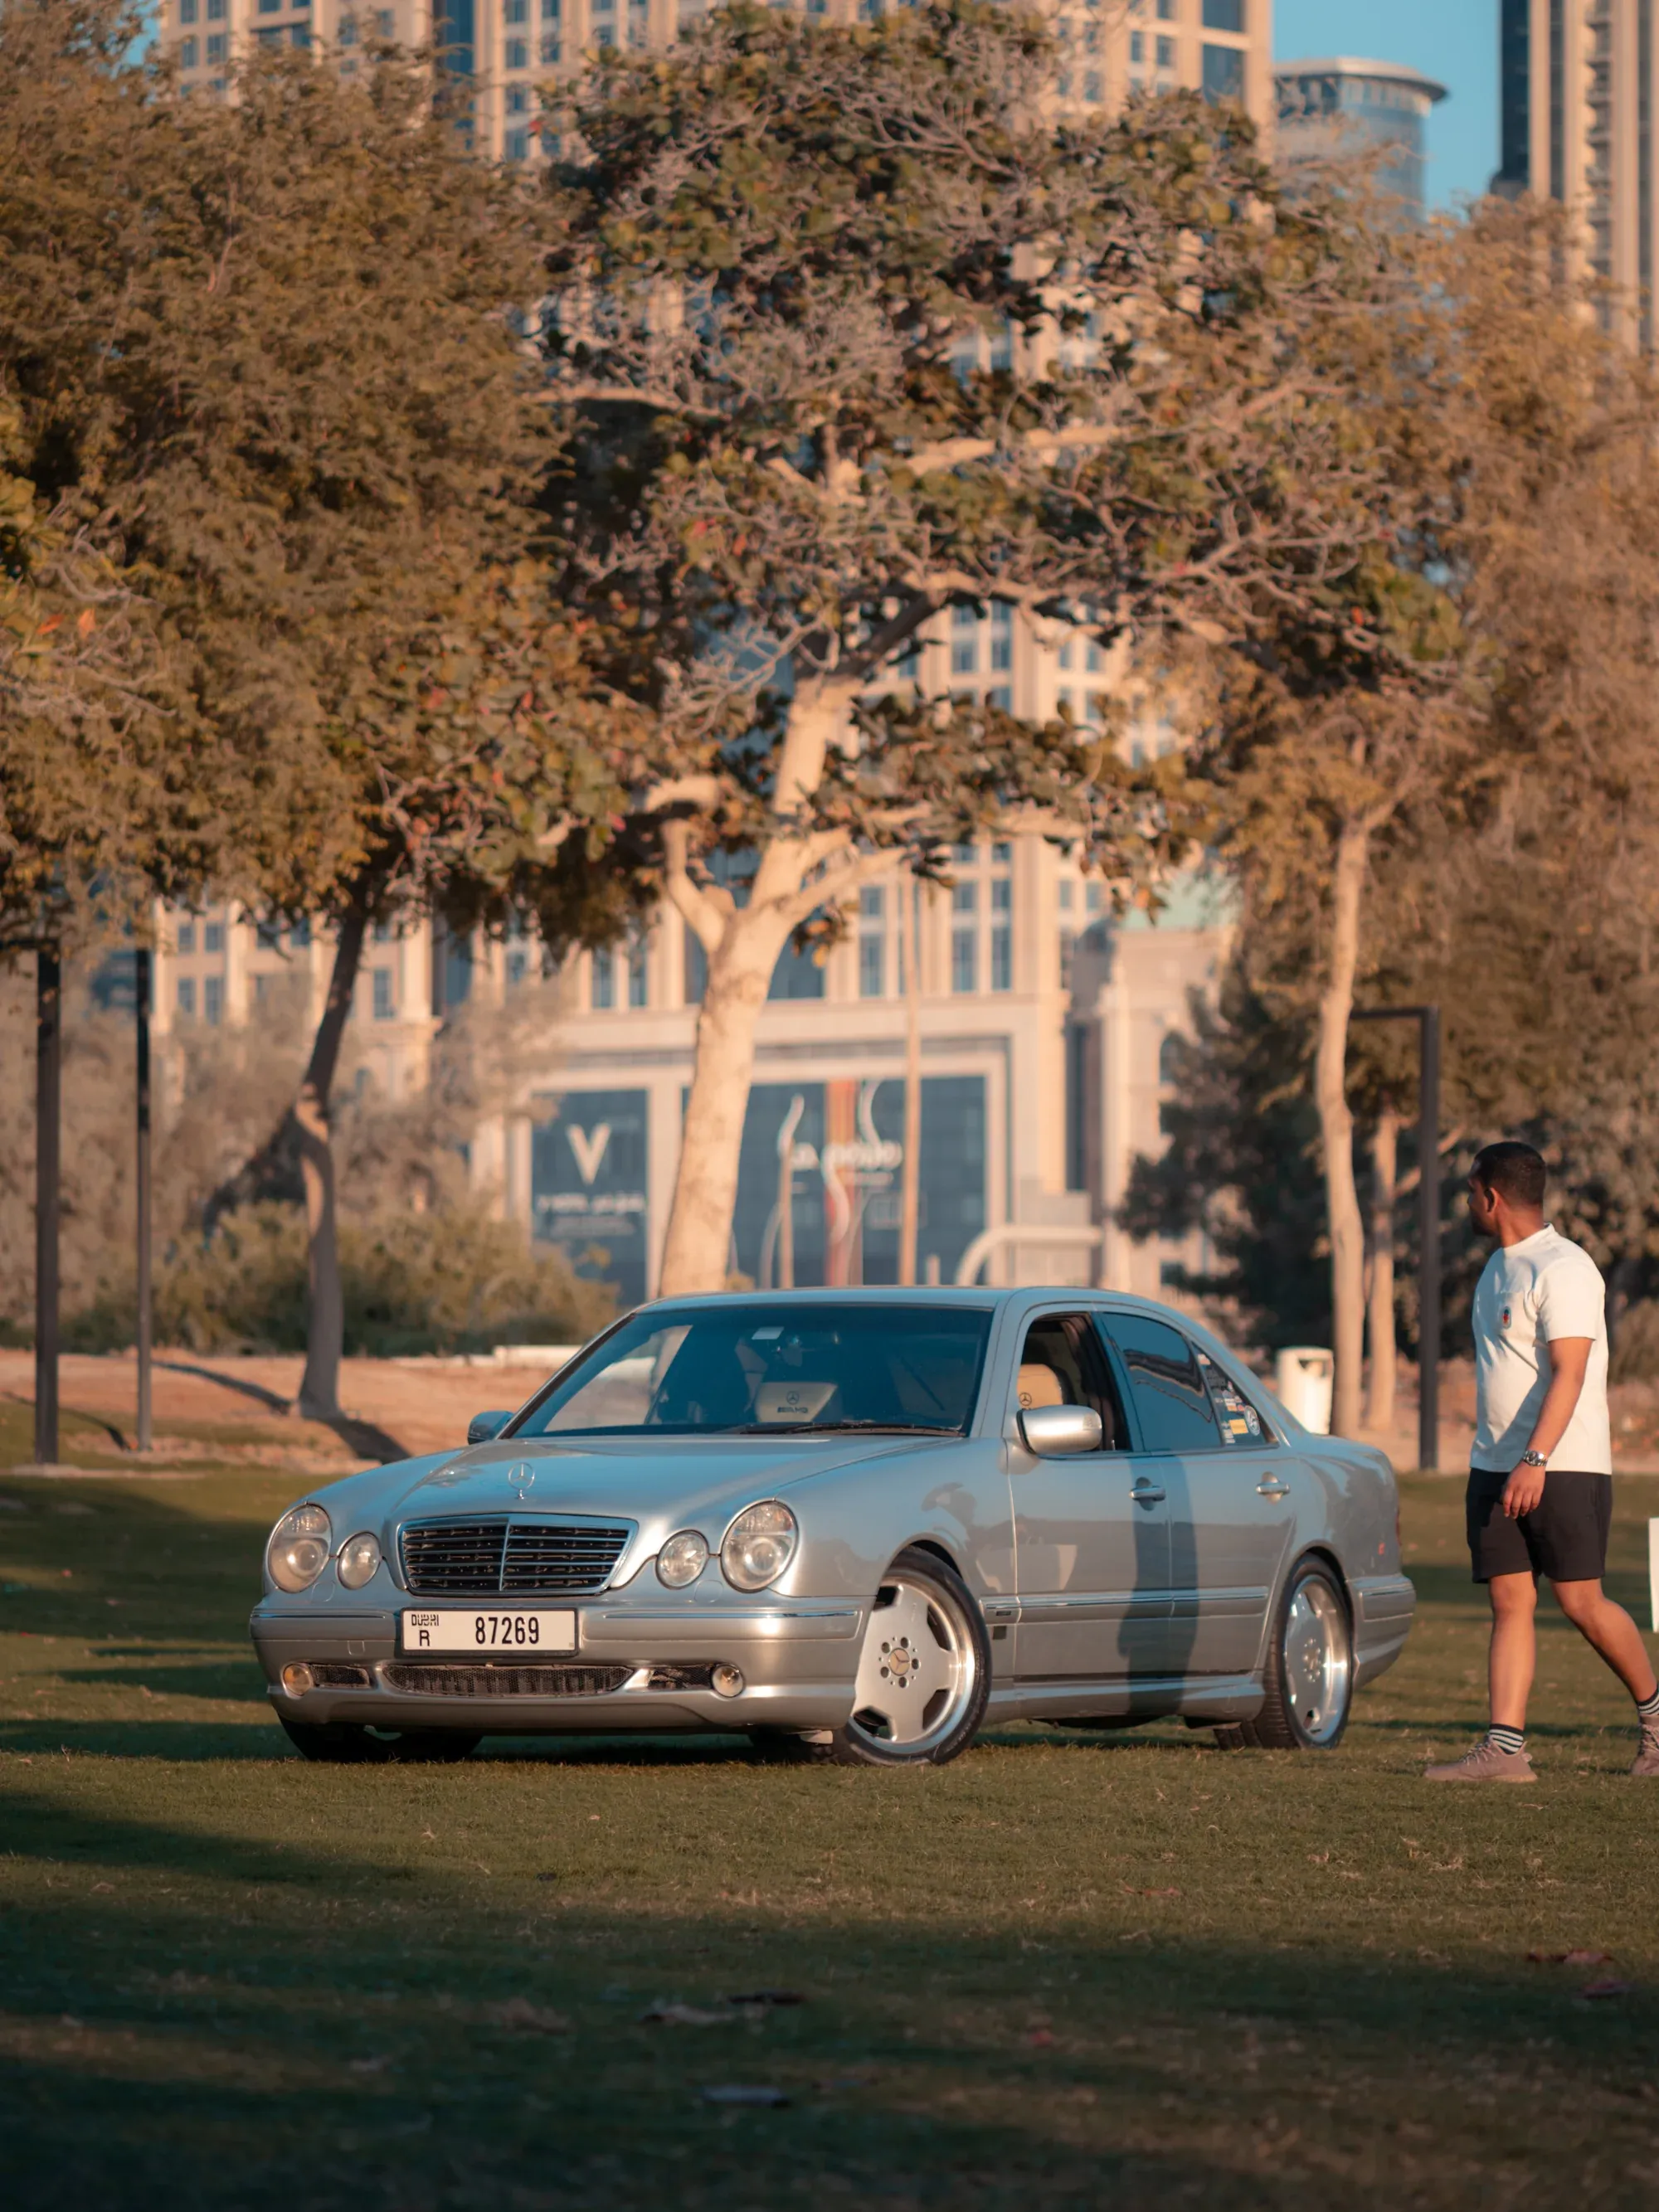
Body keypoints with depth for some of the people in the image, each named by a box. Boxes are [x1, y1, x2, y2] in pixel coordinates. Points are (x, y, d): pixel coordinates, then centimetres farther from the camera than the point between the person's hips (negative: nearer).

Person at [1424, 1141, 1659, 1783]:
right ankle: (1505, 1748, -5)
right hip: (1495, 1466, 8)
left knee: (1581, 1604, -6)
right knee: (1509, 1602, 0)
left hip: (1563, 1467, -8)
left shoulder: (1563, 1269, -13)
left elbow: (1568, 1373, -21)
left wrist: (1536, 1459, -30)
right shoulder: (1500, 1267, 17)